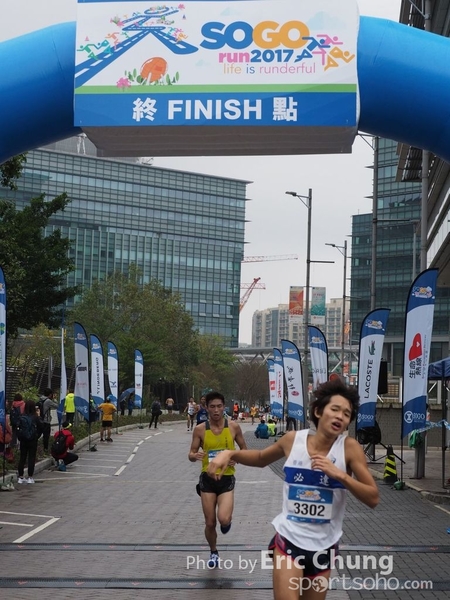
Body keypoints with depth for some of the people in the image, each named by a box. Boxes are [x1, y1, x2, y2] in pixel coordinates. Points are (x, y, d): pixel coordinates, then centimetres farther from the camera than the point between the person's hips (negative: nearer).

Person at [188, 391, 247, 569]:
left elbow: (244, 449, 8)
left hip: (226, 479, -1)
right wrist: (195, 456, -24)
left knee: (223, 519, -20)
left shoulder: (233, 427, -5)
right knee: (210, 523, 5)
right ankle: (214, 553, 32)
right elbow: (191, 454, 0)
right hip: (207, 479, 1)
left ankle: (227, 521, 19)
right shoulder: (200, 429, -5)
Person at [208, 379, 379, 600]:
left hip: (324, 546, 1)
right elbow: (261, 458, 16)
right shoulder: (293, 439, -5)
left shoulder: (350, 448, -11)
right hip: (288, 539, -1)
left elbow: (373, 499, -13)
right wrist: (230, 453, -2)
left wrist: (340, 475, -26)